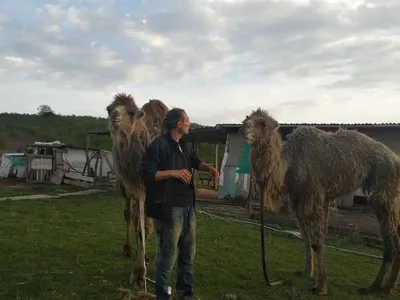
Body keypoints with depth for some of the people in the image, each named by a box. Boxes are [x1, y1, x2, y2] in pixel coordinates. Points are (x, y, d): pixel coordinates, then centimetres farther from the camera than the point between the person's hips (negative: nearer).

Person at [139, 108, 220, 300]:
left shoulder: (182, 146, 13)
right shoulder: (159, 145, -14)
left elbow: (194, 161, 30)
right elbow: (146, 173, -19)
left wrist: (209, 168, 11)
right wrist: (173, 172, -23)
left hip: (188, 207, 9)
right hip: (170, 209, -9)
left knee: (188, 252, 19)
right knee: (168, 255, 0)